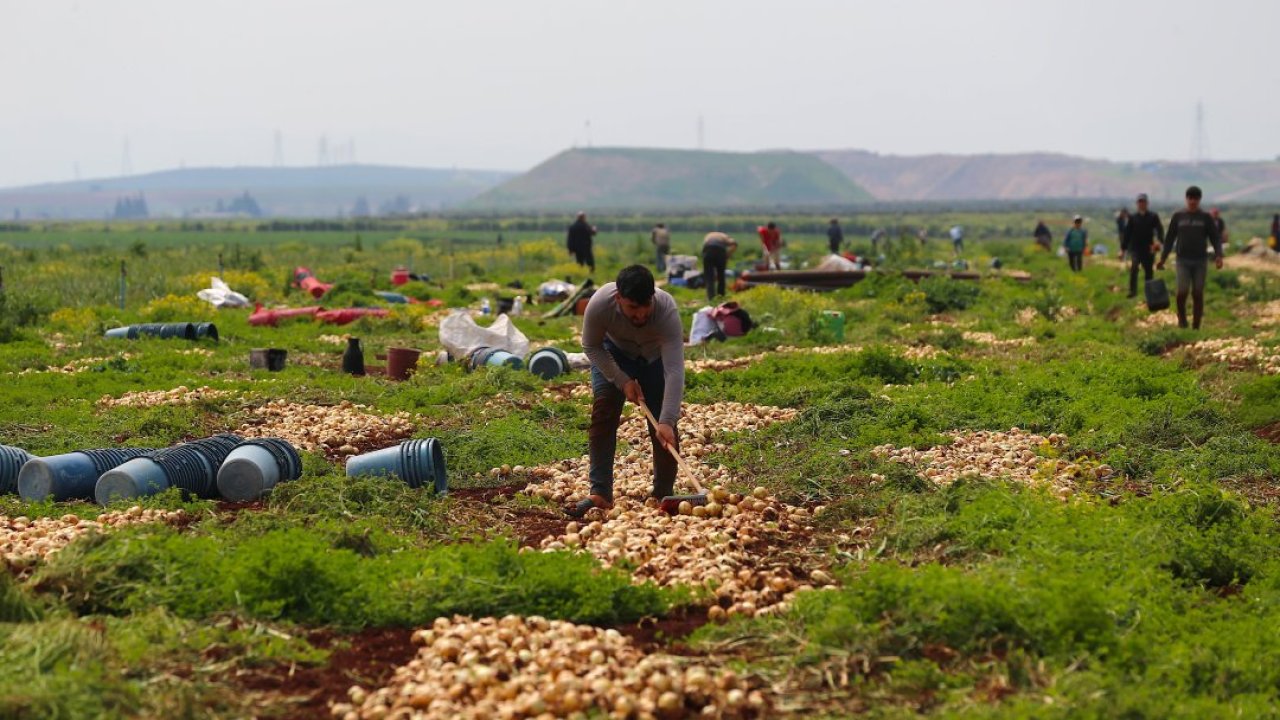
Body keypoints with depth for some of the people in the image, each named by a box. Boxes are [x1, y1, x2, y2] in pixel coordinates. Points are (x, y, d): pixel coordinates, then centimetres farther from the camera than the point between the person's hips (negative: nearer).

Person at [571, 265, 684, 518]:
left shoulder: (667, 311, -40)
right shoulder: (599, 304, -37)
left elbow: (674, 371, -44)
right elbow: (591, 346, -17)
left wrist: (667, 421, -51)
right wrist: (623, 381, -23)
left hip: (656, 355, 0)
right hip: (614, 352, 1)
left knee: (663, 429, -8)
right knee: (603, 410, -16)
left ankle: (664, 495, 7)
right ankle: (600, 493, -13)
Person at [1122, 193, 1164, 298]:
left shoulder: (1153, 217, 2)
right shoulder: (1133, 218, 7)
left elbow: (1159, 229, -12)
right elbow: (1127, 233, 9)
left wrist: (1159, 241, -31)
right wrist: (1123, 248, 7)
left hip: (1148, 249, 0)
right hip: (1135, 248, 0)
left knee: (1148, 271, 8)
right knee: (1134, 267, -22)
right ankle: (1133, 290, -21)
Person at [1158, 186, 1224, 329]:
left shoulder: (1206, 217, 5)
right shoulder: (1178, 216, 6)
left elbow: (1215, 238, 2)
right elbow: (1169, 238, 9)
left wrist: (1219, 255, -14)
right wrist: (1162, 258, 4)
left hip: (1201, 261, 0)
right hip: (1183, 261, 0)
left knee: (1198, 294, 0)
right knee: (1182, 292, -13)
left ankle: (1196, 326, 8)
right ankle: (1182, 318, 13)